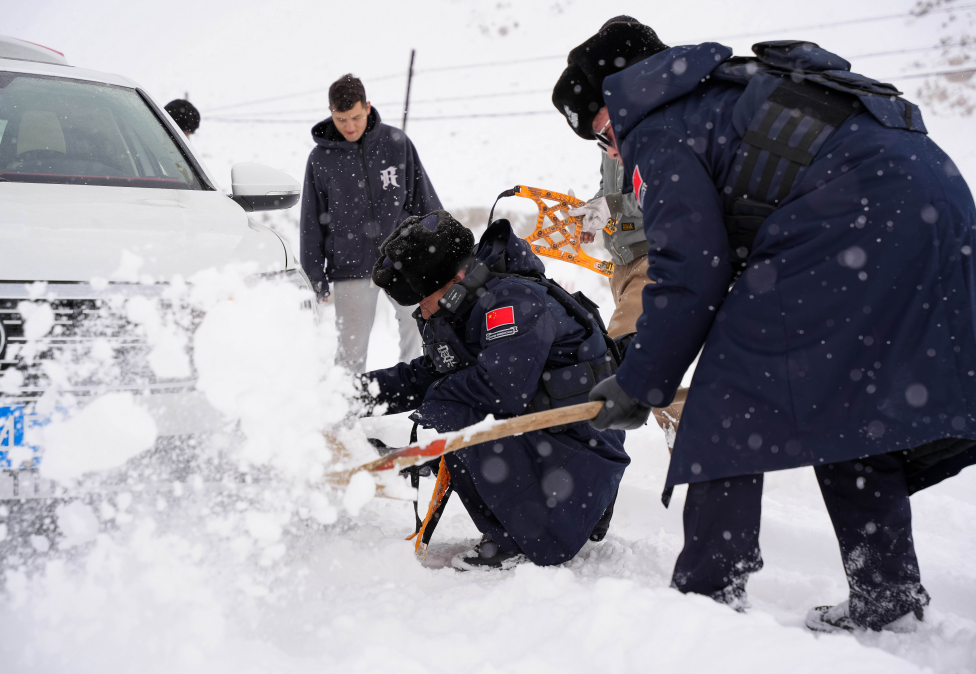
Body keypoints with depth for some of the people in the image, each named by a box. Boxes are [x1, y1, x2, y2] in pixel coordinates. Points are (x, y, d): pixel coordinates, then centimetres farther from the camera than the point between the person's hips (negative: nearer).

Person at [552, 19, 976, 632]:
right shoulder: (732, 90, 31)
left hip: (859, 213, -9)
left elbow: (692, 271, -4)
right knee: (850, 403, 17)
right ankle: (888, 593, 20)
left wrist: (641, 384, 6)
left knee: (733, 388, -2)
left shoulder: (657, 129, 4)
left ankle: (708, 591, -1)